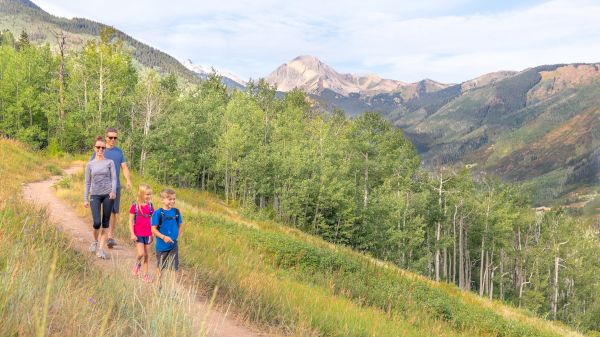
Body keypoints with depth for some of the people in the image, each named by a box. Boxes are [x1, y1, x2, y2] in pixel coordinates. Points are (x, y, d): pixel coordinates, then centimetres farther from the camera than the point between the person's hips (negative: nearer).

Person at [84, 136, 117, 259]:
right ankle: (95, 241, 20)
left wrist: (113, 191, -17)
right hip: (95, 195, 0)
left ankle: (101, 248, 9)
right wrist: (85, 199, 6)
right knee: (97, 222, -10)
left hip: (108, 194, 0)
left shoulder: (110, 162, 6)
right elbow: (87, 183, 11)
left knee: (105, 222, 1)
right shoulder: (90, 164, 8)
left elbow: (114, 178, 1)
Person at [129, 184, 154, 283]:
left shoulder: (150, 206, 3)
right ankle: (137, 264, 17)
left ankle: (145, 274, 18)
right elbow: (131, 221, -5)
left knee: (146, 255, 8)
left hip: (148, 234, 3)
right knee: (141, 253, -15)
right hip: (138, 234, -3)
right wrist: (132, 234, -11)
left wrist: (152, 234, 4)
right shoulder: (135, 206, -7)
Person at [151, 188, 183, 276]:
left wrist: (178, 236, 3)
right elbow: (153, 229, -13)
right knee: (161, 267, 14)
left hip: (173, 245, 3)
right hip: (162, 245, -3)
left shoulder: (176, 212, -1)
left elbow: (180, 225, 14)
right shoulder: (158, 213, -13)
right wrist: (164, 237, -21)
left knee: (174, 267, 3)